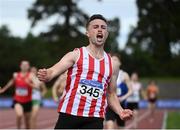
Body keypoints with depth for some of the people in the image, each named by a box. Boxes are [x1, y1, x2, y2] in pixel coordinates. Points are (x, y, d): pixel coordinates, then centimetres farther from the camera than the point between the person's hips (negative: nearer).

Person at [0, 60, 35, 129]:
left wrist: (29, 83, -39)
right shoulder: (15, 75, 0)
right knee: (19, 115, -26)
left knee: (27, 120, 10)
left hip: (27, 101, 0)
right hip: (17, 100, 0)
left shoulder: (30, 75, -8)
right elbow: (11, 83, 20)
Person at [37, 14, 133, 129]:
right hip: (69, 114, -2)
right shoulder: (76, 55, 2)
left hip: (95, 119, 2)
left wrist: (120, 111, 1)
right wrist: (46, 75, -36)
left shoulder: (112, 64, 13)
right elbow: (54, 71, -12)